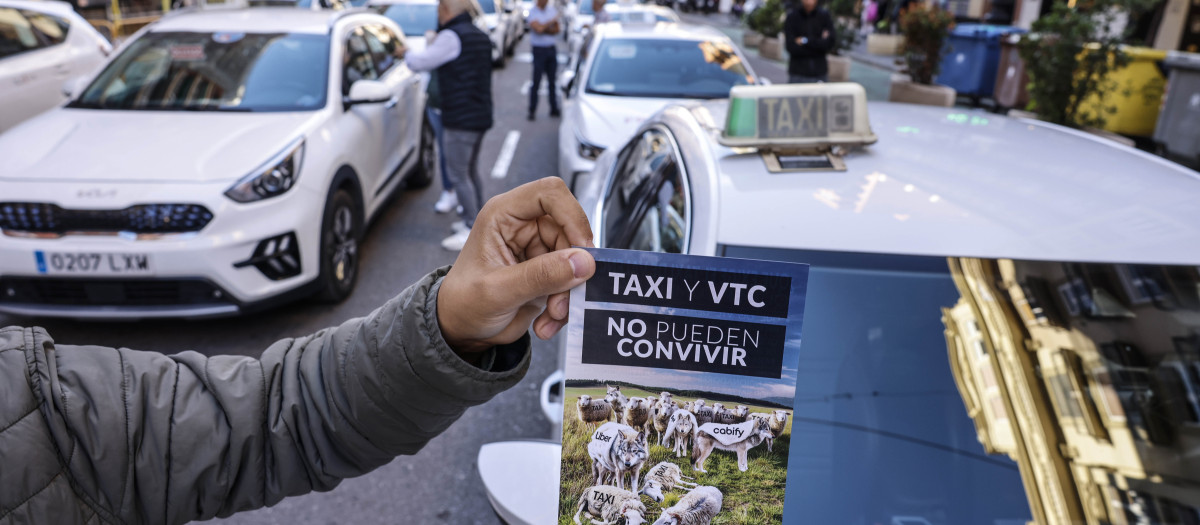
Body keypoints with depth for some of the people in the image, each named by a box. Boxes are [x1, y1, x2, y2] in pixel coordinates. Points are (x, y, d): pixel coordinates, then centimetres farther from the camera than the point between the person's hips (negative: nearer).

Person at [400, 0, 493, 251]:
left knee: (458, 174, -4)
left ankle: (471, 230, -2)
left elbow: (420, 62, -10)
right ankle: (477, 221, 27)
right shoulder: (480, 36, 14)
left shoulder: (451, 37, -14)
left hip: (460, 117, -9)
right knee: (470, 172, 18)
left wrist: (405, 53, 10)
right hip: (480, 115, 9)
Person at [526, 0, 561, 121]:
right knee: (536, 82, -5)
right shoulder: (533, 12, -7)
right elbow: (538, 29, -21)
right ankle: (532, 111, 2)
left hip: (551, 49, 5)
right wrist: (551, 21, -7)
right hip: (539, 49, -5)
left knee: (552, 81, 8)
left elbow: (557, 30, 3)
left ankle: (554, 109, 16)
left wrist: (544, 29, -13)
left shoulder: (552, 10, 10)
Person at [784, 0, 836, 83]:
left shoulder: (824, 15, 3)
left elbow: (829, 44, -6)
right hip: (798, 75, -2)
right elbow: (792, 48, -12)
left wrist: (805, 41, -12)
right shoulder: (792, 17, -2)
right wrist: (819, 42, -8)